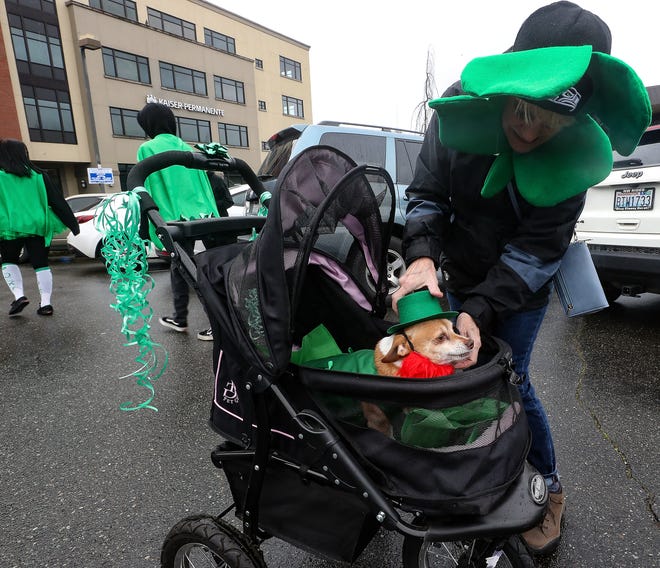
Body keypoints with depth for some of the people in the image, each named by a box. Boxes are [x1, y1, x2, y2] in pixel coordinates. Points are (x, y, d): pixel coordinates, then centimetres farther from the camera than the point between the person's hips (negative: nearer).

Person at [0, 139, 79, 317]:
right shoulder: (38, 175, 6)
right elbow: (57, 201, 5)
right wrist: (72, 223, 8)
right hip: (37, 227, 2)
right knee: (41, 264, 6)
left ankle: (19, 296, 0)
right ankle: (45, 303, 2)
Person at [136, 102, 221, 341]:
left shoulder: (147, 149, -3)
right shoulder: (186, 148, 13)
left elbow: (148, 190, -8)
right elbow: (204, 184, 12)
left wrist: (153, 227, -7)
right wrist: (212, 217, 14)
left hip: (176, 219, -6)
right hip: (203, 216, 6)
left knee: (181, 269, 1)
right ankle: (180, 319, 26)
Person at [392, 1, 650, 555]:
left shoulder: (577, 152, -22)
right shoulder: (460, 108, -17)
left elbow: (536, 248, -23)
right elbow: (427, 193, -14)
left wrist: (478, 312, -35)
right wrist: (422, 255, -33)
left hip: (520, 291, -3)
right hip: (460, 277, 3)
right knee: (465, 371, 10)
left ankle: (548, 488, 27)